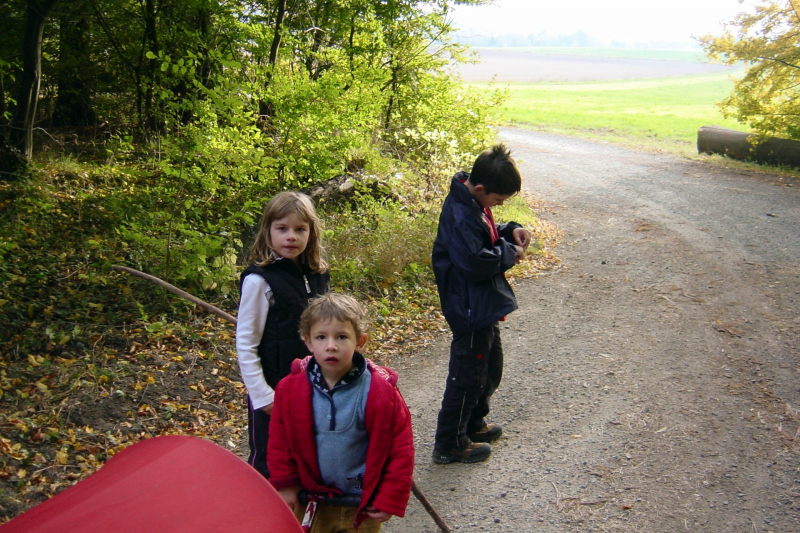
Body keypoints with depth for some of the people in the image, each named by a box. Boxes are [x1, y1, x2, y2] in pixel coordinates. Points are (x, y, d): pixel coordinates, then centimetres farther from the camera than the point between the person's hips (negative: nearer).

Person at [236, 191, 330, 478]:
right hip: (274, 391, -5)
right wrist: (261, 395, -14)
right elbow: (245, 344, -12)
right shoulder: (260, 279, -14)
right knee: (268, 465, 7)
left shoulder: (318, 275, 4)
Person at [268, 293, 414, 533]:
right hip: (312, 503, 2)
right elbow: (280, 441, 2)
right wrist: (285, 484, 1)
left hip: (363, 504, -2)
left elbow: (401, 446, -11)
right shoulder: (291, 389, -12)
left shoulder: (380, 391, -18)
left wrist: (390, 499, -9)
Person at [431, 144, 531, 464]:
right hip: (471, 310, -11)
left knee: (491, 368, 24)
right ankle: (449, 444, 16)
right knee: (468, 375, 2)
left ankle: (474, 423, 43)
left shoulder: (474, 205, 4)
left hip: (485, 306, 11)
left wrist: (510, 231, 1)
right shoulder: (460, 215, -26)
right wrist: (509, 254, -17)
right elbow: (475, 261, -32)